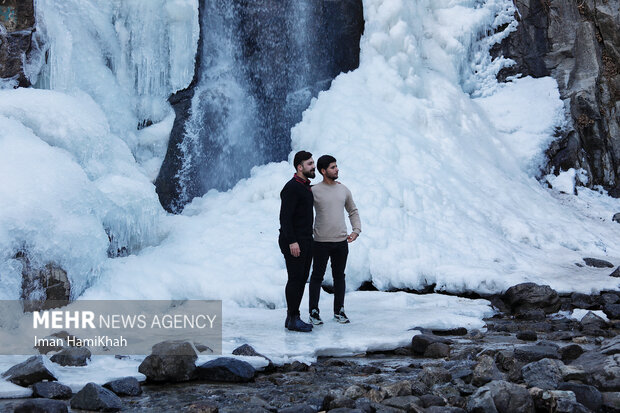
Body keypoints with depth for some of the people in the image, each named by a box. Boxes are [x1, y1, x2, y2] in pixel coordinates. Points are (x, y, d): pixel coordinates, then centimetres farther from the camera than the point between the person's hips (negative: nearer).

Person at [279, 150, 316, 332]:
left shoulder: (307, 186, 15)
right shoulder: (291, 187, -14)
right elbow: (285, 216, -19)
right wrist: (292, 242, -23)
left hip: (306, 240, 10)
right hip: (293, 242, -10)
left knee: (302, 279, 10)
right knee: (295, 279, -7)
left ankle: (292, 318, 16)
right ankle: (293, 319, -1)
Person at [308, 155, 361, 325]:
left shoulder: (344, 190, 9)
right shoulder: (314, 191, -5)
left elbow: (353, 211, 19)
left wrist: (356, 230, 6)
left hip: (341, 241, 4)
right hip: (321, 241, -4)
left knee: (339, 276, 10)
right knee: (317, 276, 2)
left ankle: (339, 311, 20)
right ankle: (314, 312, 9)